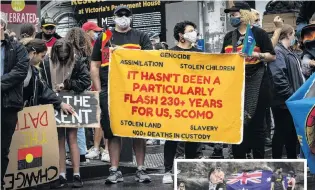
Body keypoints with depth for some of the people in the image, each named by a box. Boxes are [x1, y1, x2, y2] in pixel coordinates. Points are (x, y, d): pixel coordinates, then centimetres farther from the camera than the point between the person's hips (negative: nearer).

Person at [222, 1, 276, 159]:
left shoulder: (259, 33, -2)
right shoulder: (229, 36, 14)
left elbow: (272, 56, -3)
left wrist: (256, 55, -18)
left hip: (255, 83, -5)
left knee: (255, 123, -1)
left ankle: (259, 161, 5)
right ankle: (238, 159, 15)